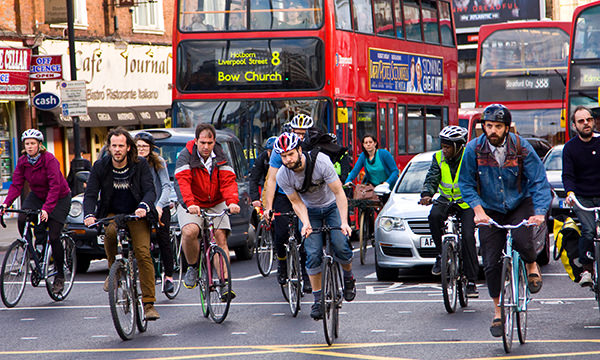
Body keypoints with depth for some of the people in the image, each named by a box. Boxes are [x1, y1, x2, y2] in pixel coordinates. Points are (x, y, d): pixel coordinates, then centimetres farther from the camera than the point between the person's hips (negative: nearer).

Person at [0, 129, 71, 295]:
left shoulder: (49, 159, -25)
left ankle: (60, 276, 3)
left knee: (54, 236, -12)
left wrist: (47, 208, -43)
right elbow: (16, 185, -12)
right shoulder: (22, 161, -9)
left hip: (59, 198, -5)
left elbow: (55, 186, -32)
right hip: (37, 195, 5)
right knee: (22, 219, -23)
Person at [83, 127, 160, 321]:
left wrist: (144, 206, -34)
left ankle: (149, 304, -15)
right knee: (110, 232, -34)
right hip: (112, 214, 1)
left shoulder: (140, 165, -6)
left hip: (137, 216, -1)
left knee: (143, 253, -18)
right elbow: (90, 194, -7)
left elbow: (150, 190, -12)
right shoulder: (100, 166, -4)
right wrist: (89, 214, -27)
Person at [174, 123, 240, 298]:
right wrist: (189, 204, -42)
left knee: (220, 237, -13)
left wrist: (232, 202, -32)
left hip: (216, 205, 3)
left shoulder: (220, 157, -2)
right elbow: (182, 181, -24)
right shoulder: (186, 156, -11)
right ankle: (193, 267, -3)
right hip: (192, 206, -2)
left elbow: (228, 181, -12)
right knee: (189, 231, -29)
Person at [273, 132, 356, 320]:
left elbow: (339, 193, -27)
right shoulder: (283, 176, -22)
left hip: (332, 206, -2)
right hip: (310, 210, 2)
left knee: (341, 247, -18)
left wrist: (344, 222, -36)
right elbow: (297, 202, -12)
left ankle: (348, 277, 12)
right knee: (313, 255, -11)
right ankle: (318, 299, 1)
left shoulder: (321, 161, -31)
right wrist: (306, 223, -31)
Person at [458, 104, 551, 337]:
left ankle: (532, 267, 4)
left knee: (522, 240, -31)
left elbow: (539, 182, -15)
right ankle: (498, 312, 12)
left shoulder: (521, 148, -16)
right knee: (491, 264, -5)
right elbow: (466, 184, -7)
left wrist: (540, 212, -29)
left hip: (520, 205, -1)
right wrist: (478, 210, -22)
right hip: (490, 211, 1)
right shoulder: (474, 149, -13)